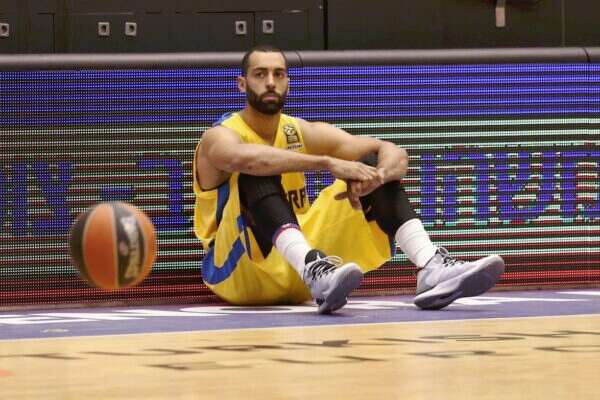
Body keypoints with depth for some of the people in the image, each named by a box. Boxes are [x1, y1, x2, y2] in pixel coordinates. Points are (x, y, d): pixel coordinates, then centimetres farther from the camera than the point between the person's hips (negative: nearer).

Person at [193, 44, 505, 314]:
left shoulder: (306, 133, 4)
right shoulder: (220, 137, -12)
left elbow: (394, 154, -5)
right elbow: (246, 159, -39)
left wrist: (376, 176, -30)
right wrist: (329, 163, -45)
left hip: (294, 273, 5)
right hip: (236, 273, -5)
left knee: (375, 164, -8)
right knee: (259, 175, -31)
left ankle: (432, 269, -30)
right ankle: (315, 272, -54)